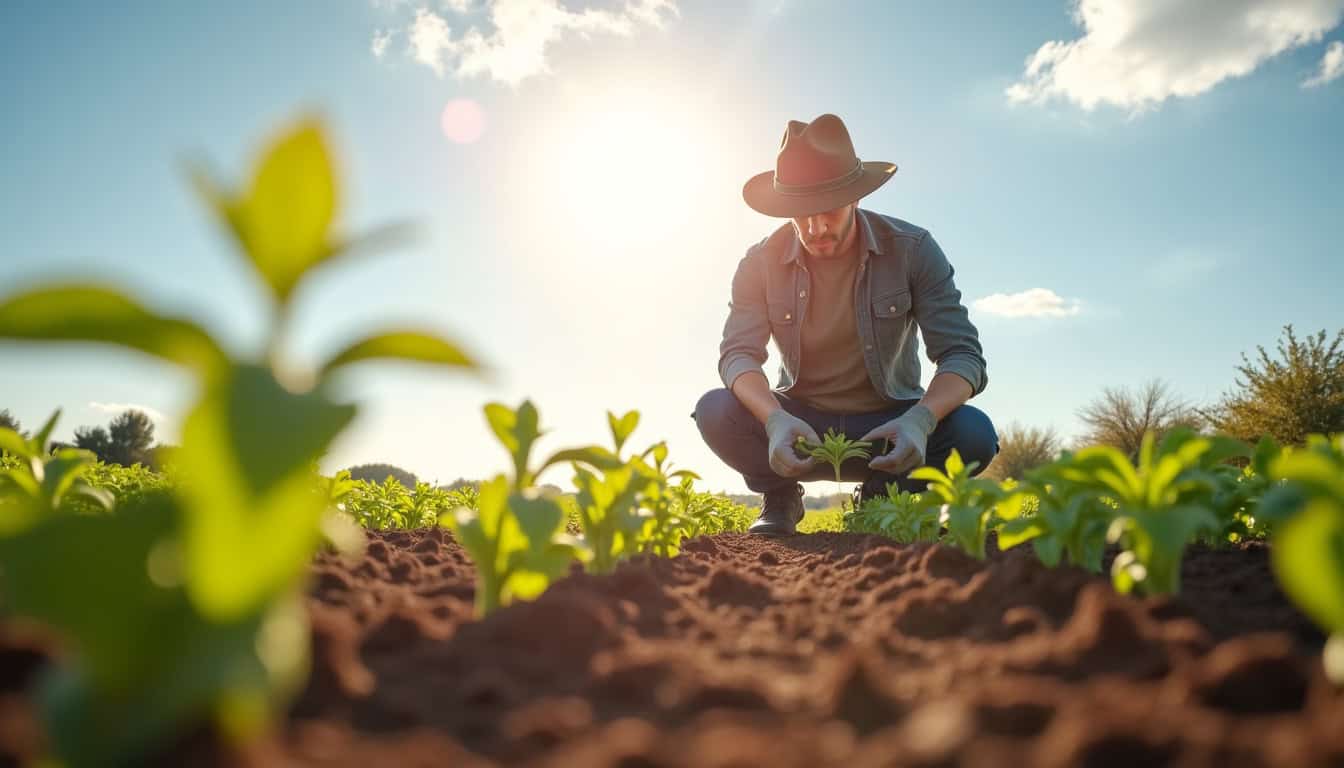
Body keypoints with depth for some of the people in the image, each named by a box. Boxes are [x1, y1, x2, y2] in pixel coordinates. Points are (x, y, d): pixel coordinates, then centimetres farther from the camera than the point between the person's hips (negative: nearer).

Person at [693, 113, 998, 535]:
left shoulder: (912, 249, -14)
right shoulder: (762, 262, -9)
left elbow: (963, 354, -18)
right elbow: (738, 353, -17)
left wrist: (920, 420, -40)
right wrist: (775, 419, -40)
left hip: (888, 425, 0)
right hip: (800, 424, 1)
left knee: (974, 433, -29)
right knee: (715, 411, -27)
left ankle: (882, 495, 2)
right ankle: (780, 497, 2)